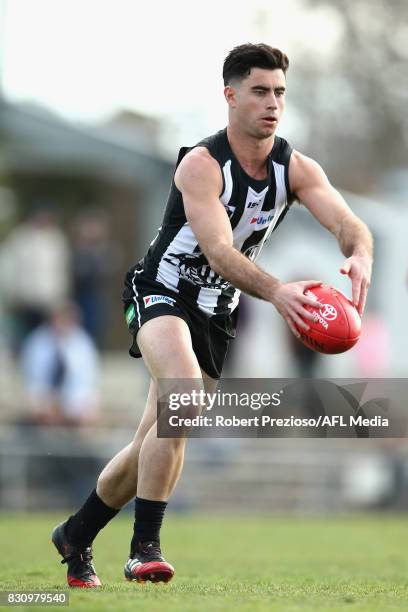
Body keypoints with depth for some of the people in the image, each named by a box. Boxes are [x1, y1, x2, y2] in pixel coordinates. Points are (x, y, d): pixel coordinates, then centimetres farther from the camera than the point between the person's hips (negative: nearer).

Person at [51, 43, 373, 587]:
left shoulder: (296, 169, -6)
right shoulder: (201, 164, -22)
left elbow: (349, 225, -20)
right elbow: (220, 252, -33)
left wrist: (359, 259, -44)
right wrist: (276, 292, -51)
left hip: (217, 313, 6)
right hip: (163, 292, -6)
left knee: (156, 442, 6)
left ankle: (76, 536, 27)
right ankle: (145, 547, -29)